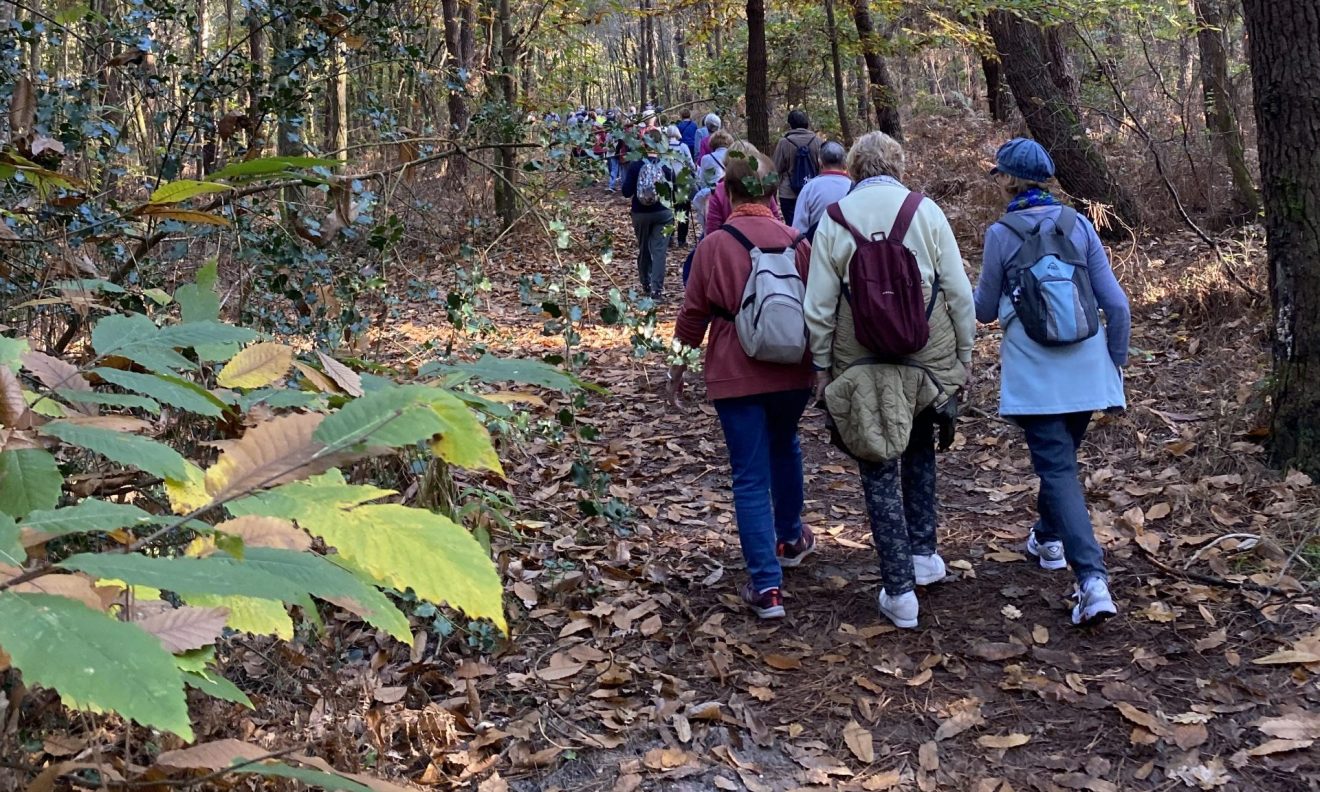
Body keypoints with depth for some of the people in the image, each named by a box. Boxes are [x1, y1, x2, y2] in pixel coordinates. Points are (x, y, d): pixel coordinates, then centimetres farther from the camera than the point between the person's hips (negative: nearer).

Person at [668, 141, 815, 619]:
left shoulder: (714, 246, -8)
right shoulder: (797, 242, -1)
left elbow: (693, 316, -2)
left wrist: (677, 370, 11)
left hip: (735, 376, -3)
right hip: (792, 372, 3)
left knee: (751, 477, 1)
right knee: (784, 446, 29)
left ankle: (766, 587, -1)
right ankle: (791, 538, 45)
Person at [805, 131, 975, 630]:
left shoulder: (834, 219, -3)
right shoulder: (925, 211, -2)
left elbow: (820, 304, -3)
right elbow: (959, 293, -1)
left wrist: (821, 365, 7)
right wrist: (964, 355, 10)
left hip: (861, 366, -1)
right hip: (929, 359, 2)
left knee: (879, 472, 7)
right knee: (919, 451, 27)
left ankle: (899, 591, 8)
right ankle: (924, 554, 30)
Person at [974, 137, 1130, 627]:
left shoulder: (1001, 234, -5)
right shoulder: (1078, 226, 4)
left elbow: (985, 310, 5)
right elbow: (1115, 303, 3)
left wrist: (980, 291, 27)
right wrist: (1117, 361, 14)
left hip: (1035, 372, -4)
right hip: (1085, 366, 4)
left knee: (1058, 469, -5)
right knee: (1062, 456, 24)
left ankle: (1092, 579, -17)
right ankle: (1049, 537, 43)